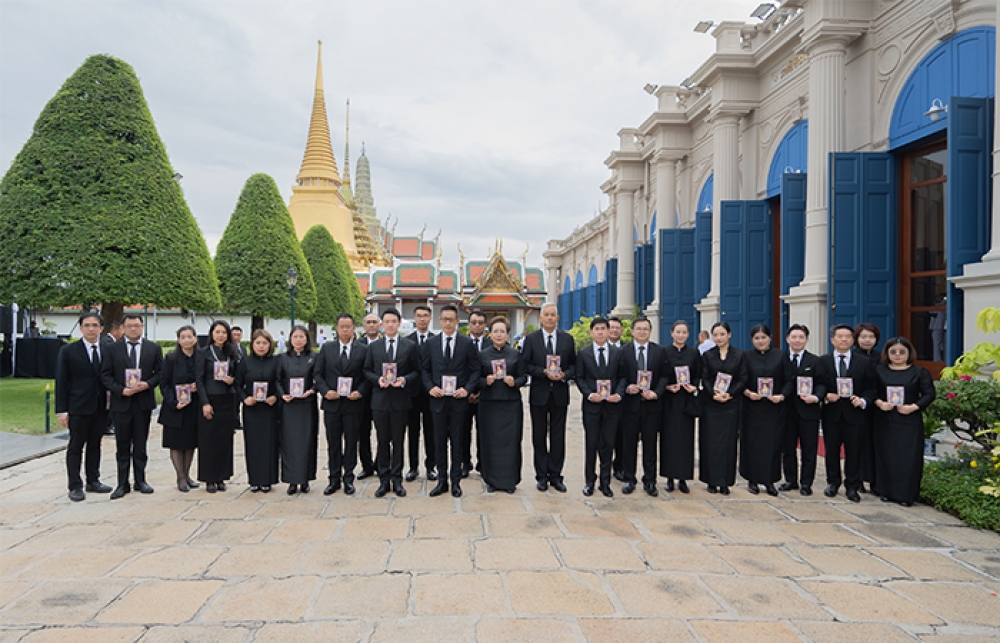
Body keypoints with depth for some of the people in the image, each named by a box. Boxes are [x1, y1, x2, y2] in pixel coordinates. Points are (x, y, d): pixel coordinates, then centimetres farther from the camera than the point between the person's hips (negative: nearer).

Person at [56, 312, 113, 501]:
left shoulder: (108, 350, 5)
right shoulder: (68, 351, -4)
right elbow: (61, 382, -5)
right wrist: (61, 410, -9)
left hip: (101, 407, 4)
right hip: (78, 408, -3)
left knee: (95, 444, 13)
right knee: (76, 446, 4)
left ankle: (93, 481, 24)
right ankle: (75, 486, 11)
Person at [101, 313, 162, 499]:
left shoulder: (154, 348, 5)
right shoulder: (113, 349, 3)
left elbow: (160, 372, 5)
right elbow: (105, 375, 0)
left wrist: (148, 384, -13)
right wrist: (120, 390, -13)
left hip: (143, 402, 1)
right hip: (121, 402, -1)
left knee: (140, 445, 9)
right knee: (122, 446, 5)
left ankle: (140, 481, 19)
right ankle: (122, 484, 12)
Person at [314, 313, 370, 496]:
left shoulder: (363, 350, 1)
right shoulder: (326, 348, 7)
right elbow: (317, 373, 6)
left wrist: (360, 392, -14)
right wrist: (325, 391, -9)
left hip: (353, 403, -1)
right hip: (332, 403, 2)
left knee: (351, 443, 6)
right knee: (333, 443, 9)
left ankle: (348, 479, 18)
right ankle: (334, 479, 19)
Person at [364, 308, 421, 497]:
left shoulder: (410, 347, 4)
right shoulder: (373, 347, 8)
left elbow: (416, 372, 4)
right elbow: (367, 371, 8)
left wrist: (404, 380, -15)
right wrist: (378, 379, -11)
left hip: (400, 400, -1)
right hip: (380, 399, 1)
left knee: (398, 441, 5)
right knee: (383, 441, 7)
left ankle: (397, 480, 14)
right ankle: (384, 480, 15)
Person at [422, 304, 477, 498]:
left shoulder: (467, 343, 1)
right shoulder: (431, 343, 6)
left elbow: (475, 369, 1)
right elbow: (424, 369, 8)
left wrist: (467, 389, -12)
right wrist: (430, 387, -8)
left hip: (458, 399, -1)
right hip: (438, 399, 1)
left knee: (457, 441, 6)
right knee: (439, 441, 7)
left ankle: (456, 481, 16)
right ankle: (442, 480, 18)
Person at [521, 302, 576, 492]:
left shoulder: (567, 339, 6)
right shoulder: (531, 339, 1)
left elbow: (573, 364, 6)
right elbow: (526, 365, -2)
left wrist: (564, 375, -13)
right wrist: (544, 373, -17)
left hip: (560, 393, 1)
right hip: (539, 393, -1)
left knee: (558, 436, 5)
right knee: (539, 436, 6)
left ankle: (555, 475, 15)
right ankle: (542, 476, 17)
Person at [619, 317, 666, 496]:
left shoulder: (659, 351, 6)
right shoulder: (624, 351, 4)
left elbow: (664, 375, 3)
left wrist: (656, 393, -11)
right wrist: (626, 388, -16)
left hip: (651, 403, 1)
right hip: (630, 402, 0)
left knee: (650, 444, 6)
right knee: (629, 443, 5)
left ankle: (649, 481, 16)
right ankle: (629, 480, 16)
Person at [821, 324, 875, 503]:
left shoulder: (863, 362, 5)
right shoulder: (823, 361, 5)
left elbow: (870, 387, 5)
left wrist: (863, 400, -12)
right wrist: (826, 396, -13)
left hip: (854, 413, 0)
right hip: (831, 414, 0)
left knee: (854, 452, 3)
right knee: (831, 450, 9)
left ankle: (852, 487, 15)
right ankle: (833, 483, 23)